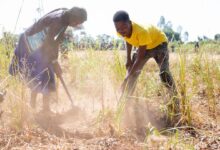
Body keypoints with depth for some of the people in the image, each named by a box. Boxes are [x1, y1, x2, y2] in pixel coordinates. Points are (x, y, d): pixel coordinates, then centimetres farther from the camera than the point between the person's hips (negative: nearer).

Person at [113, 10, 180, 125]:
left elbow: (140, 58, -36)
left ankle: (175, 105, -11)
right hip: (143, 46, 6)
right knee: (131, 73, 1)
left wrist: (129, 76, -36)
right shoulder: (122, 31, -24)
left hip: (158, 42, -6)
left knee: (164, 74, -21)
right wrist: (128, 59, -2)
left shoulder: (142, 32, -42)